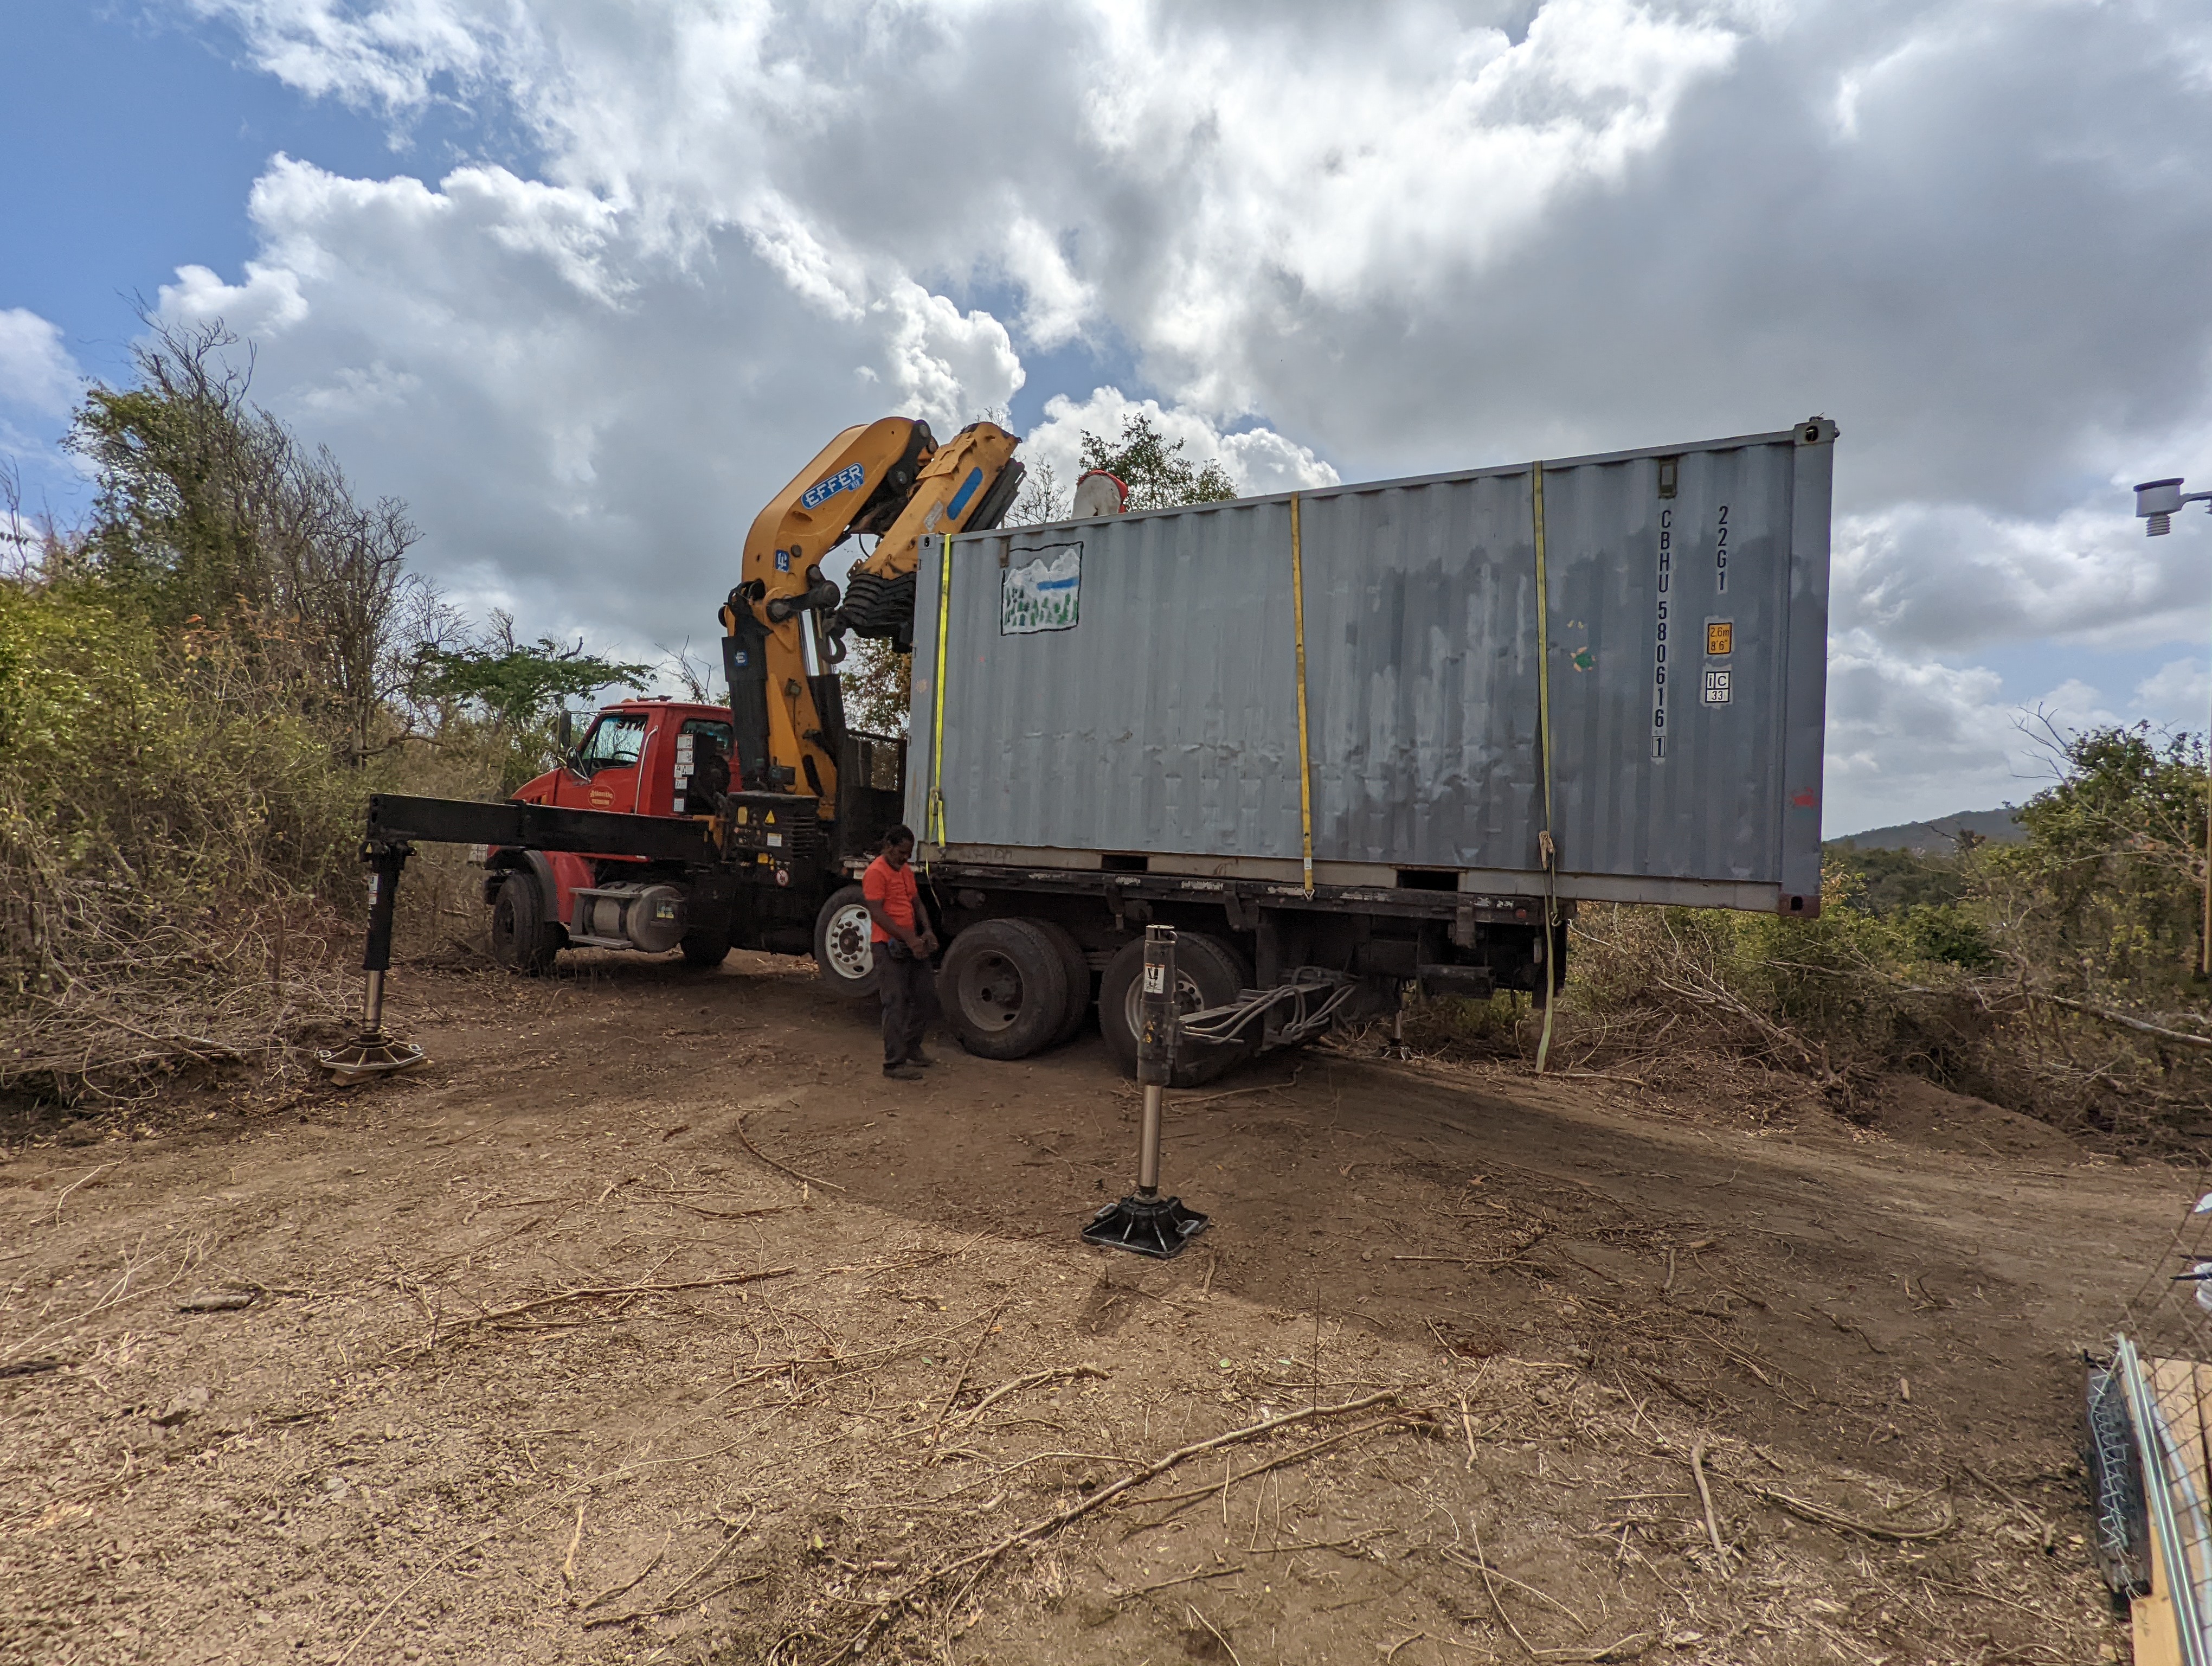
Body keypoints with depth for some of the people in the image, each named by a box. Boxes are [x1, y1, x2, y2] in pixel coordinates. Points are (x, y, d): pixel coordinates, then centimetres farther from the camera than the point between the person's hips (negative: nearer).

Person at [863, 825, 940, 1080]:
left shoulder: (906, 871, 17)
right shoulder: (876, 872, -12)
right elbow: (877, 913, -19)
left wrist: (927, 932, 1)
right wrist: (909, 938, -23)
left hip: (912, 945, 9)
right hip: (890, 948, -9)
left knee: (927, 997, 13)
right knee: (897, 1005, -7)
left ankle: (911, 1048, 29)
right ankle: (894, 1064, 1)